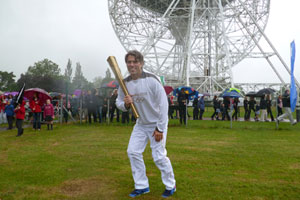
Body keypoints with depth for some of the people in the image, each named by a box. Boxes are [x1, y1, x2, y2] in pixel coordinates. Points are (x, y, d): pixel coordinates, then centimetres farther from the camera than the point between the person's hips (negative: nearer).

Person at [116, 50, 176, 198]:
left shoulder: (151, 80, -21)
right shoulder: (125, 83, -3)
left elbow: (163, 104, -21)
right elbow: (119, 102, 6)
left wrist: (159, 129, -20)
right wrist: (125, 104, -20)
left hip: (157, 124, -6)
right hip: (141, 124, 6)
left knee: (159, 156, -6)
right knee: (133, 152, 3)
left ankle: (170, 186, 19)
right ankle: (142, 186, 21)